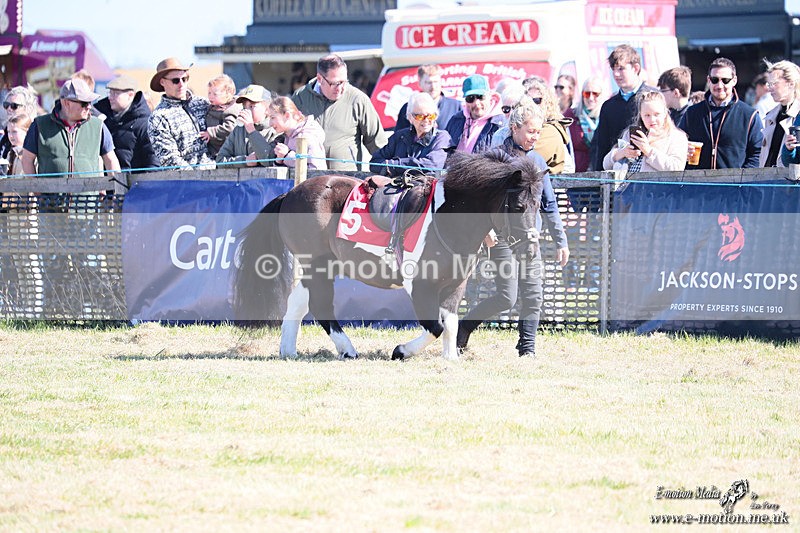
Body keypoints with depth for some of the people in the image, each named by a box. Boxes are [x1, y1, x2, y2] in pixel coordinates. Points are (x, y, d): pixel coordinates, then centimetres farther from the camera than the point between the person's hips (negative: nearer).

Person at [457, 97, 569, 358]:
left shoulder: (538, 161, 14)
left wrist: (561, 241, 16)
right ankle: (464, 327, 8)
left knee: (532, 296, 0)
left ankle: (527, 348, 7)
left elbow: (549, 205, 19)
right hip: (503, 236, -6)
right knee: (507, 297, -10)